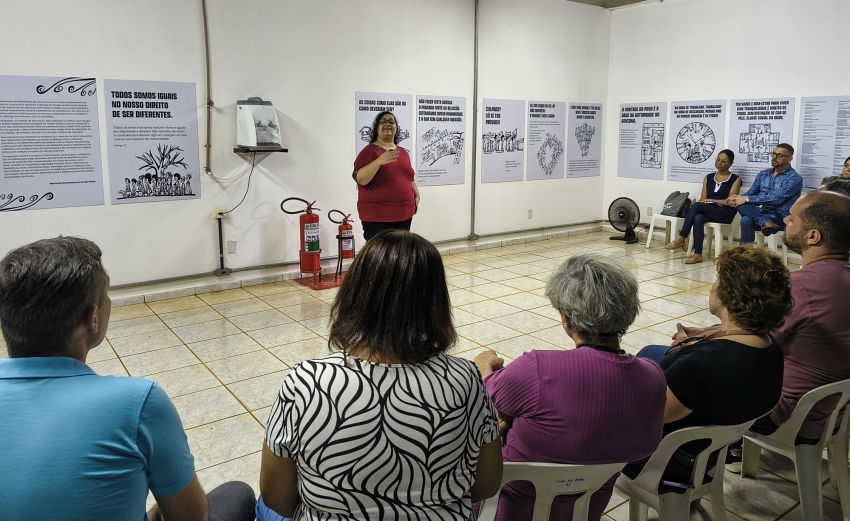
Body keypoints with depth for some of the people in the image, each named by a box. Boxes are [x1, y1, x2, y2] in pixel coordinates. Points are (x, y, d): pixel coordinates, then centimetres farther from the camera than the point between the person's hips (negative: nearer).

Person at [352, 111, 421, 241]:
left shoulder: (403, 152, 16)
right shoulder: (369, 151, -4)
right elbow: (360, 179, -17)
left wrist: (416, 193, 9)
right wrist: (379, 161, -29)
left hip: (404, 215, 7)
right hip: (377, 217, -6)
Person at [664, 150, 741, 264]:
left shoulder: (735, 179, 4)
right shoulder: (708, 177, 17)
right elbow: (703, 198, 10)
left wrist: (713, 200, -16)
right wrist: (704, 202, -13)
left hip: (726, 213, -4)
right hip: (707, 211, 4)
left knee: (696, 205, -31)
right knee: (698, 218, -35)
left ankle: (681, 238, -28)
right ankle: (698, 254, -39)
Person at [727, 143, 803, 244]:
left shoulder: (794, 178, -6)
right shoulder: (763, 174, 16)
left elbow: (775, 199, -18)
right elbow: (751, 193, 10)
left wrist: (746, 199, -21)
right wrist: (738, 198, -15)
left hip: (779, 216, -6)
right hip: (759, 212, 6)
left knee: (746, 220, -37)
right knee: (741, 204, -30)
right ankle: (765, 223, -47)